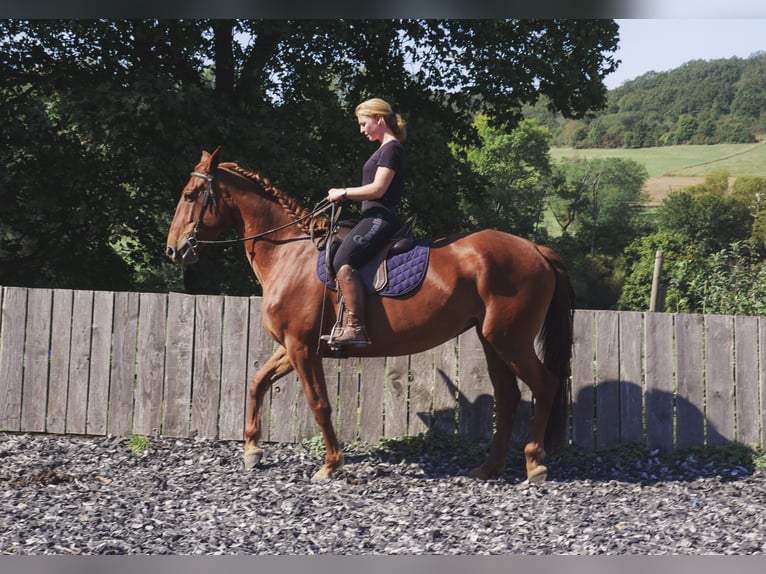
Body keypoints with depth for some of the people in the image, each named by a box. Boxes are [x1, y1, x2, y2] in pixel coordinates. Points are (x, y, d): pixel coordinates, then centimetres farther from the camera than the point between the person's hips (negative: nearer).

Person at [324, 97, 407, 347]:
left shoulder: (391, 149, -9)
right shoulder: (386, 149, 23)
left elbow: (377, 189, -17)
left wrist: (343, 193, -8)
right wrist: (345, 195, 14)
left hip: (380, 218, -12)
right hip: (374, 217, 12)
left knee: (344, 260, -28)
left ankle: (356, 328, -33)